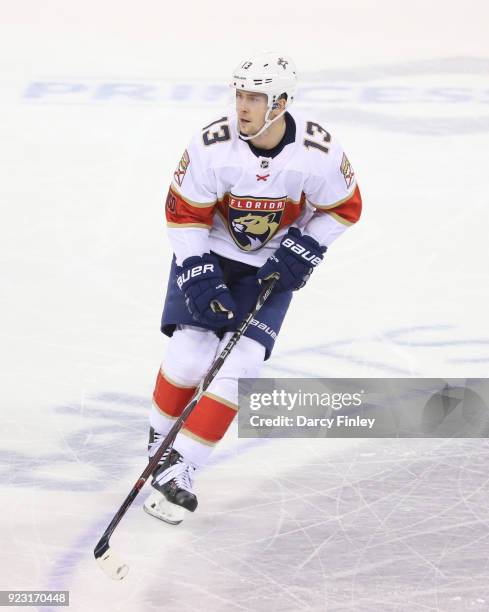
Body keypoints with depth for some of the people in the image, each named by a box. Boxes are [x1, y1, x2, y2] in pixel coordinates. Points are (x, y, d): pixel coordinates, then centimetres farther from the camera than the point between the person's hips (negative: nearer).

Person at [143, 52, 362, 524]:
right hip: (207, 253, 0)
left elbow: (344, 208, -5)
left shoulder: (318, 152, -23)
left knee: (240, 367, -11)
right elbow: (184, 213, -14)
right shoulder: (212, 146, -24)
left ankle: (176, 472, -6)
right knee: (189, 356, -12)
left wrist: (302, 252, -14)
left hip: (271, 266, 0)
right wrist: (199, 279, -20)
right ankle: (160, 443, 16)